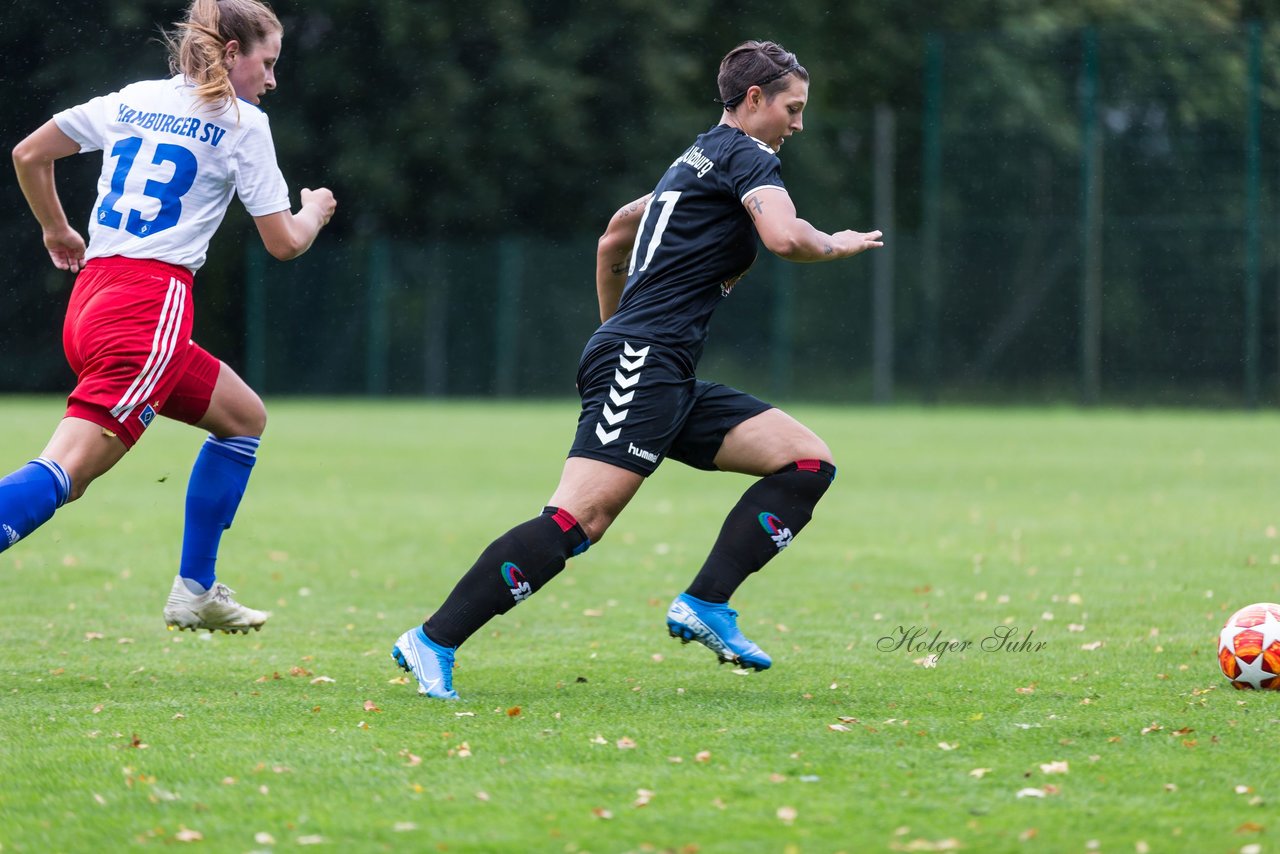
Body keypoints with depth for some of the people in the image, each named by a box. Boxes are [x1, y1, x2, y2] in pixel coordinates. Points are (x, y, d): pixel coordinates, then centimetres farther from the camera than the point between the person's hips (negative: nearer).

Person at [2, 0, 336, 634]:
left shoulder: (130, 101, 18)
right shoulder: (242, 123, 1)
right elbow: (284, 243, 4)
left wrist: (58, 232, 35)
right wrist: (315, 212, 25)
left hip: (90, 298, 8)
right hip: (149, 310, -8)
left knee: (244, 418, 23)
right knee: (65, 472, -17)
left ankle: (194, 592, 24)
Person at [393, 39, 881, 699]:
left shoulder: (699, 160, 25)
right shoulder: (746, 156, -3)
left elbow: (614, 236, 36)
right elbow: (784, 237, -22)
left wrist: (616, 327, 44)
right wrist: (835, 245, -1)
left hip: (670, 382, 10)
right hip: (641, 364, -10)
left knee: (808, 462, 4)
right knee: (581, 517, -21)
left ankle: (705, 606, -4)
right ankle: (434, 641, -19)